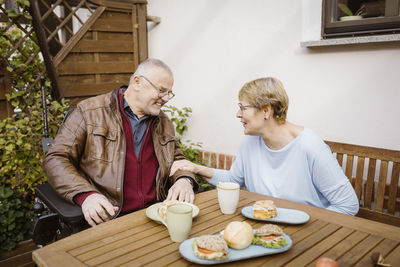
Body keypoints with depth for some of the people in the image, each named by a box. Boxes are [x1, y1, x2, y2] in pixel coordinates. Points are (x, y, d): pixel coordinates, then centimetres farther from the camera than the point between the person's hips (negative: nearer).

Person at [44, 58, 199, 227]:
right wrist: (85, 195, -19)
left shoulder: (164, 123, 18)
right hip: (107, 218, -4)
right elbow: (55, 159, -1)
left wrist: (185, 180, -1)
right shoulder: (89, 112, 1)